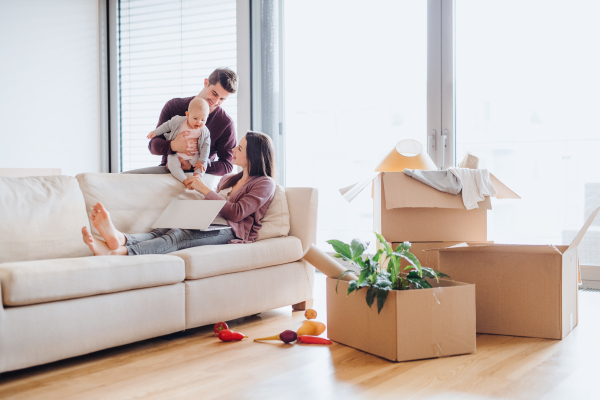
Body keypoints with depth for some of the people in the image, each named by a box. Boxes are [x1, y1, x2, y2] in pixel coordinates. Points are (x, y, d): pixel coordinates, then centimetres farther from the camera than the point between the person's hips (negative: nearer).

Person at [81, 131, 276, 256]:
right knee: (164, 230, -25)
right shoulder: (227, 180, 32)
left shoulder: (265, 184, 6)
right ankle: (120, 238, -56)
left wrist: (205, 190, -6)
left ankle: (118, 252, -57)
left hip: (231, 232, -8)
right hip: (209, 227, 8)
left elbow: (236, 213, -9)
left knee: (178, 235, -34)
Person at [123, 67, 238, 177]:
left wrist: (192, 166, -17)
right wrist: (172, 146, -23)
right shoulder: (173, 106, 4)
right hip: (167, 169, 3)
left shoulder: (226, 123, -4)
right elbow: (153, 145, 2)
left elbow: (227, 165, -4)